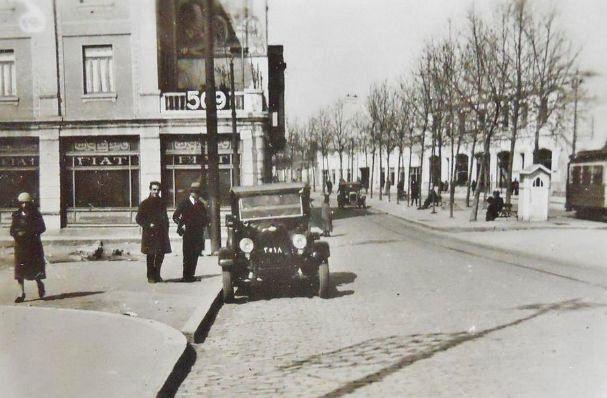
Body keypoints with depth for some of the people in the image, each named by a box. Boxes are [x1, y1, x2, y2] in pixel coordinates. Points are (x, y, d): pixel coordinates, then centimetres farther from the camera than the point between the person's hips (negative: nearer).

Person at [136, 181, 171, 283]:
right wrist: (148, 225, -14)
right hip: (149, 233, -5)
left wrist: (166, 230, 10)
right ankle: (150, 276, 8)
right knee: (150, 255, 0)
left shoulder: (162, 202, 12)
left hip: (161, 233, 5)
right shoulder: (145, 203, -2)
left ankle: (157, 275, 21)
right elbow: (138, 219, -1)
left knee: (161, 254, 7)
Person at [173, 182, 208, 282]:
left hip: (198, 234, 4)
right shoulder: (184, 203, 3)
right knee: (187, 255, -6)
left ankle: (191, 275, 10)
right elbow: (175, 216, 3)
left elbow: (205, 218, 20)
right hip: (188, 233, -3)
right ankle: (186, 276, -1)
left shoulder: (201, 204, 14)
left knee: (195, 255, 3)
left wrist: (203, 225, 4)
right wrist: (181, 225, -7)